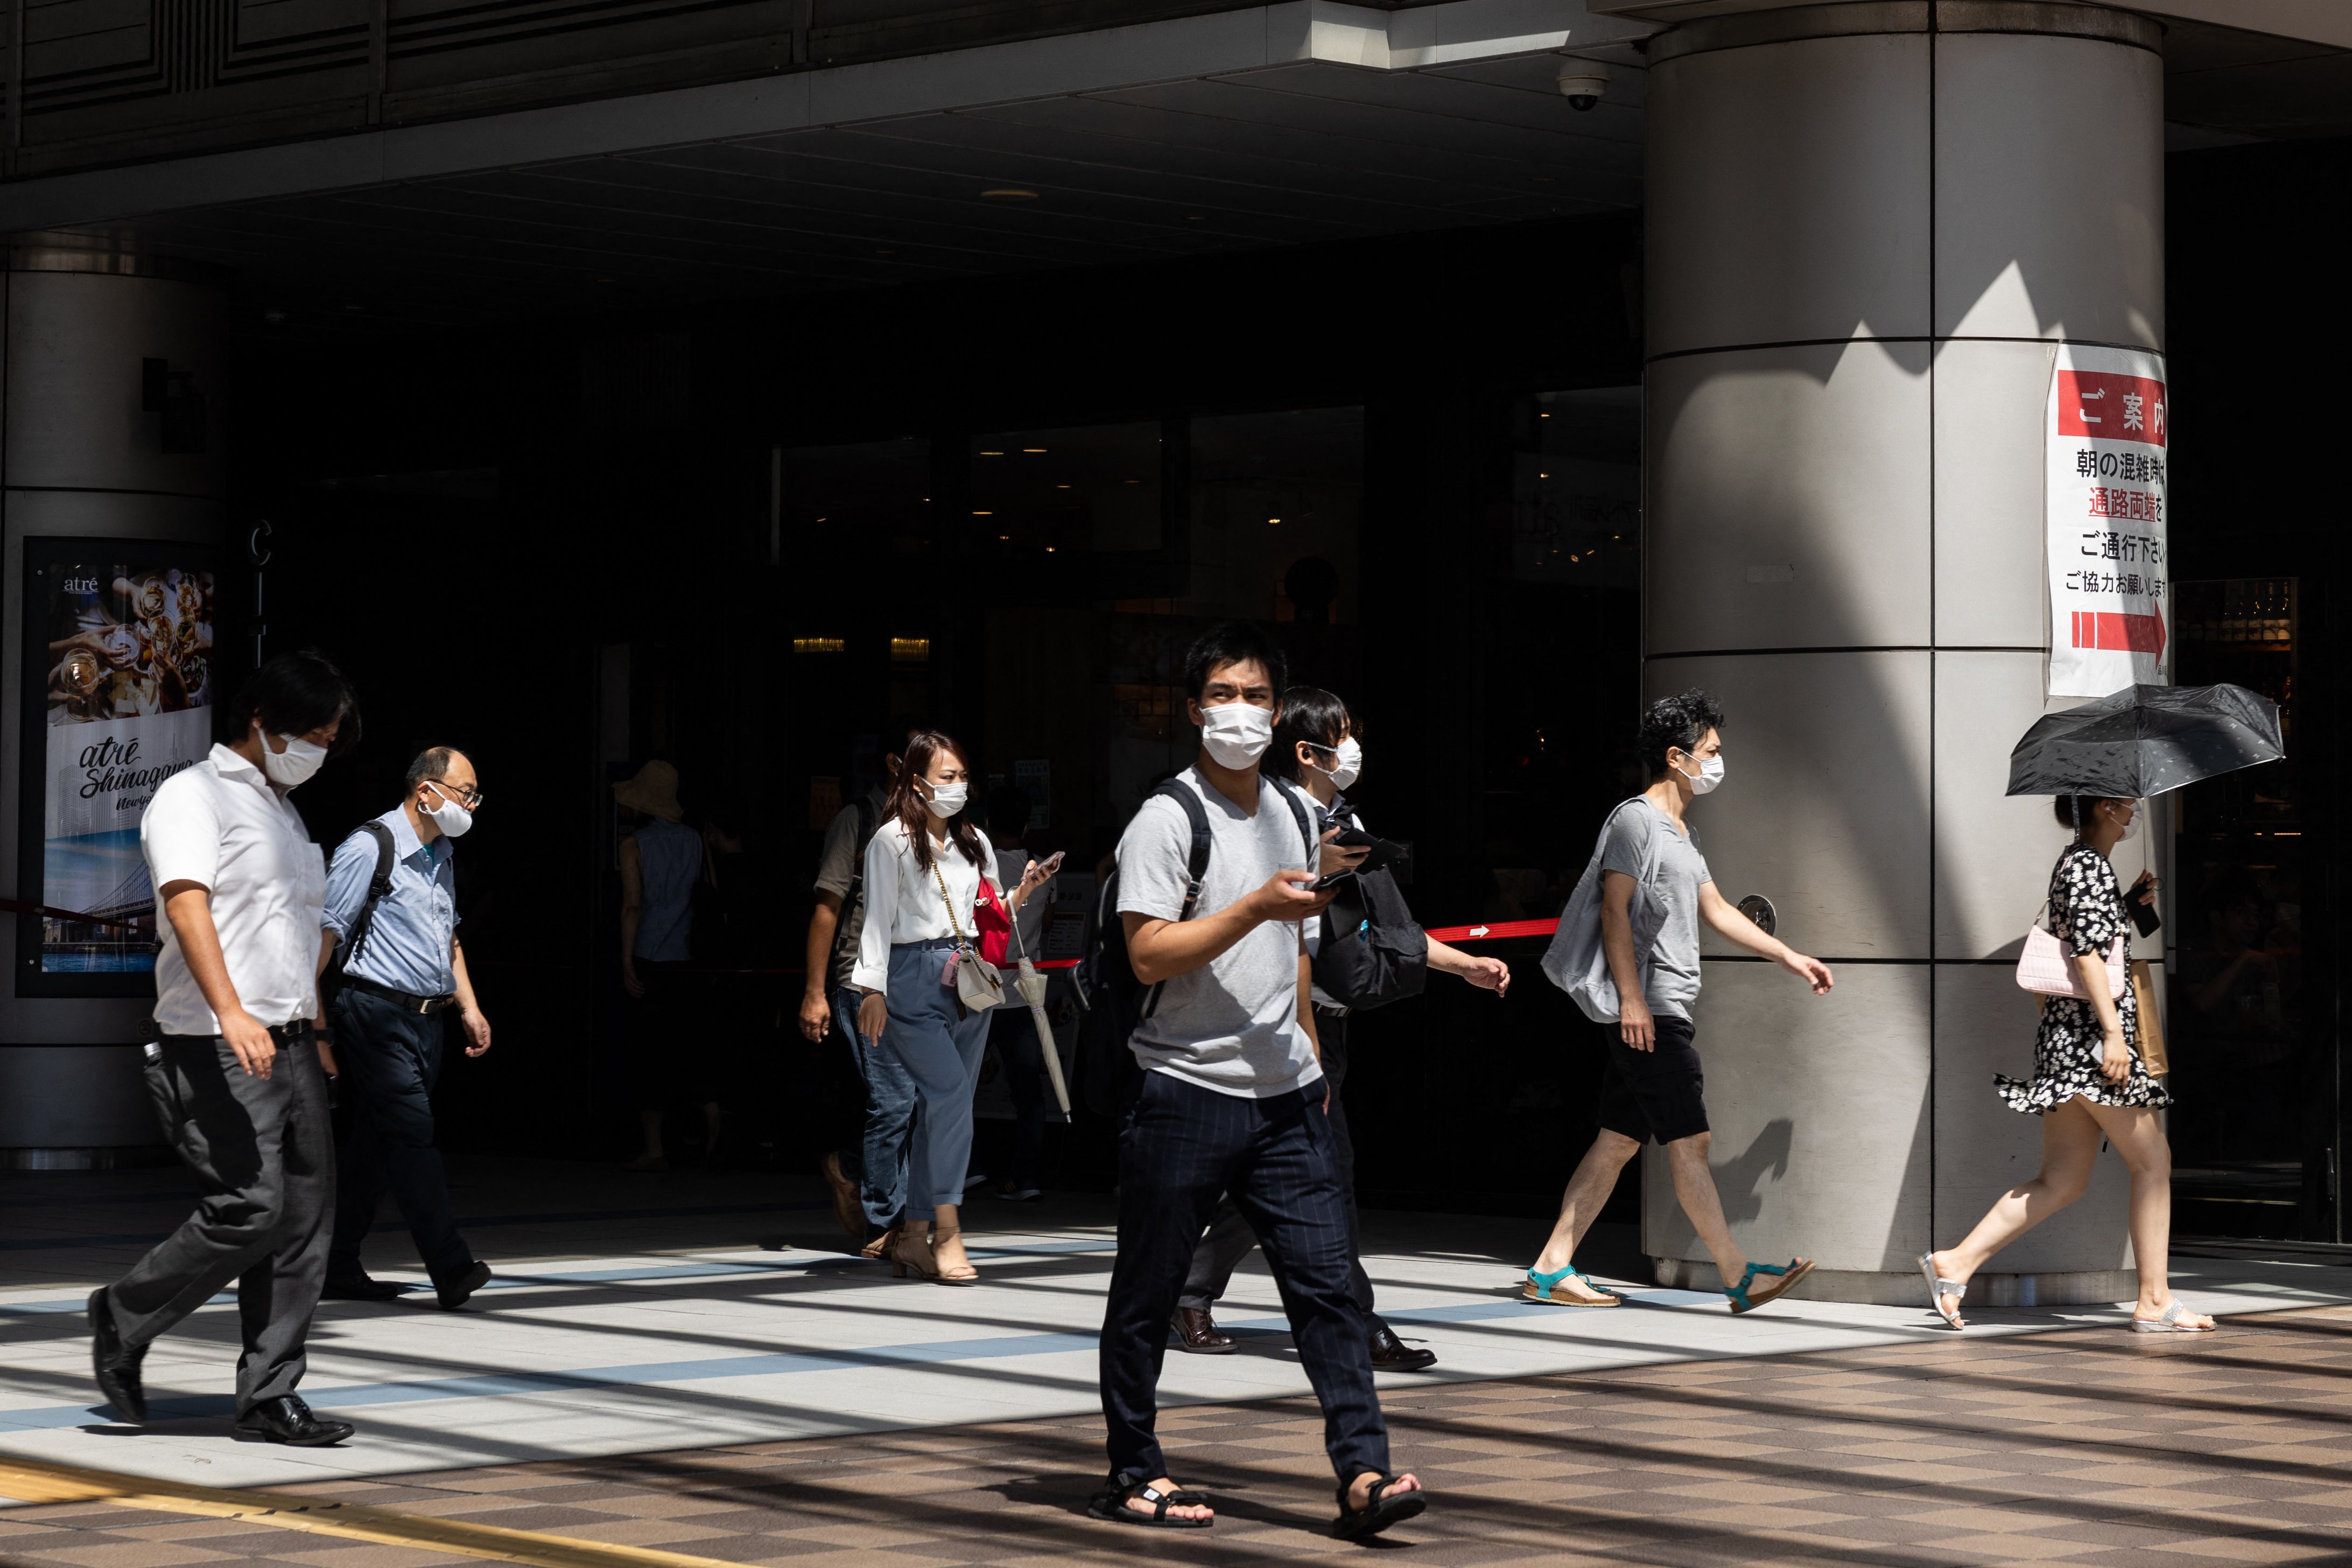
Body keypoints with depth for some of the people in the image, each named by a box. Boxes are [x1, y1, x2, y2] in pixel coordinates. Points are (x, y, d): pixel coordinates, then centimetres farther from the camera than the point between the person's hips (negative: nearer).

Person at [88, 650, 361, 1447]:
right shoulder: (194, 795, -4)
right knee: (250, 1209, -15)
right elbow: (187, 903, -19)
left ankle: (270, 1393, 6)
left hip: (290, 1044, 8)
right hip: (217, 1050, -8)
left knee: (305, 1215, 2)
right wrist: (231, 1013, -31)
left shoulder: (285, 812, 23)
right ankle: (124, 1318, 6)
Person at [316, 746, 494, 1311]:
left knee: (373, 1143, 10)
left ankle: (338, 1268, 14)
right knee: (412, 1136, -14)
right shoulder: (370, 848, -9)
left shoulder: (443, 855, 18)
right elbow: (326, 935, -12)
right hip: (377, 1014, -8)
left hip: (427, 1020, 8)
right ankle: (451, 1270, -19)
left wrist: (469, 1008, 21)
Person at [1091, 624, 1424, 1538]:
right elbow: (1149, 955, -17)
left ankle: (1362, 1474, -7)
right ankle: (1133, 1477, 17)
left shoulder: (1292, 816, 14)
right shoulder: (1168, 820, -7)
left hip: (1285, 1097, 6)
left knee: (1325, 1282, -4)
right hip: (1185, 1094, -5)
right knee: (1148, 1293, 5)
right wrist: (1256, 906, -23)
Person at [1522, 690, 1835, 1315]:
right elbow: (1615, 910, -15)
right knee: (1689, 1142, -8)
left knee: (1618, 1141, 8)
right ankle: (1739, 1278, -6)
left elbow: (1717, 911, 27)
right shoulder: (1636, 819, -9)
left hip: (1665, 1012, 10)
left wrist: (1790, 957, 24)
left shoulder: (1680, 830, 22)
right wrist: (1631, 998, -21)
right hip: (1650, 1010, -10)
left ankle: (1552, 1269, 9)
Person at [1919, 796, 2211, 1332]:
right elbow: (2087, 952, -18)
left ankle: (1956, 1264, 1)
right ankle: (2155, 1302, 0)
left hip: (2067, 1041, 10)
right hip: (2089, 1033, -10)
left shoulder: (2074, 864, 20)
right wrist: (2112, 1030, -22)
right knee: (2153, 1161, -2)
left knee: (2062, 1180, 7)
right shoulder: (2090, 866, -9)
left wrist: (2130, 903, 18)